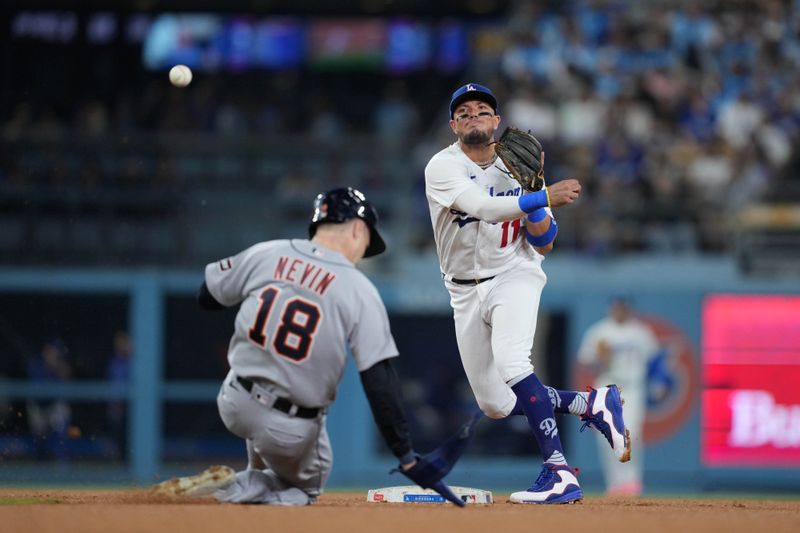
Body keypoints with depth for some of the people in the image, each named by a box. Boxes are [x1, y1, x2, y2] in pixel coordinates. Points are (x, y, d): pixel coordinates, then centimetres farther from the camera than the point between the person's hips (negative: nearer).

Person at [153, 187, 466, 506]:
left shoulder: (264, 254, -4)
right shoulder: (361, 292, -13)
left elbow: (206, 297, 11)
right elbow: (380, 381, -17)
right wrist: (406, 456, -14)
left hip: (234, 405, 4)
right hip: (290, 431, -4)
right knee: (306, 488, 22)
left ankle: (261, 475, 32)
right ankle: (239, 487, -7)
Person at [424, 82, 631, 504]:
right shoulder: (443, 167, -11)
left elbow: (543, 244, -1)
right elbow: (483, 206, -30)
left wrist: (535, 186, -15)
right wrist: (544, 195, -38)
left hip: (514, 276, -2)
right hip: (466, 292, 2)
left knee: (509, 362, -32)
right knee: (495, 405, 2)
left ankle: (559, 474, -32)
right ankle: (592, 404, 21)